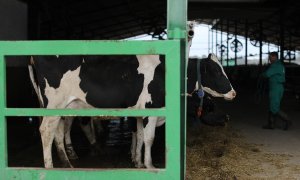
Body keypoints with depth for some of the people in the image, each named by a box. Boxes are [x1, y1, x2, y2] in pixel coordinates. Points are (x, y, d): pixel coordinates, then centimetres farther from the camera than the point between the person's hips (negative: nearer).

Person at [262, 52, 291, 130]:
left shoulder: (275, 65, -16)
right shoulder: (280, 65, 16)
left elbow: (267, 74, -20)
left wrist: (263, 74, 3)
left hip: (275, 89, -10)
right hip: (279, 88, 10)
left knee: (274, 108, -8)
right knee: (272, 107, 13)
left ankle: (286, 121, -7)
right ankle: (271, 124, 16)